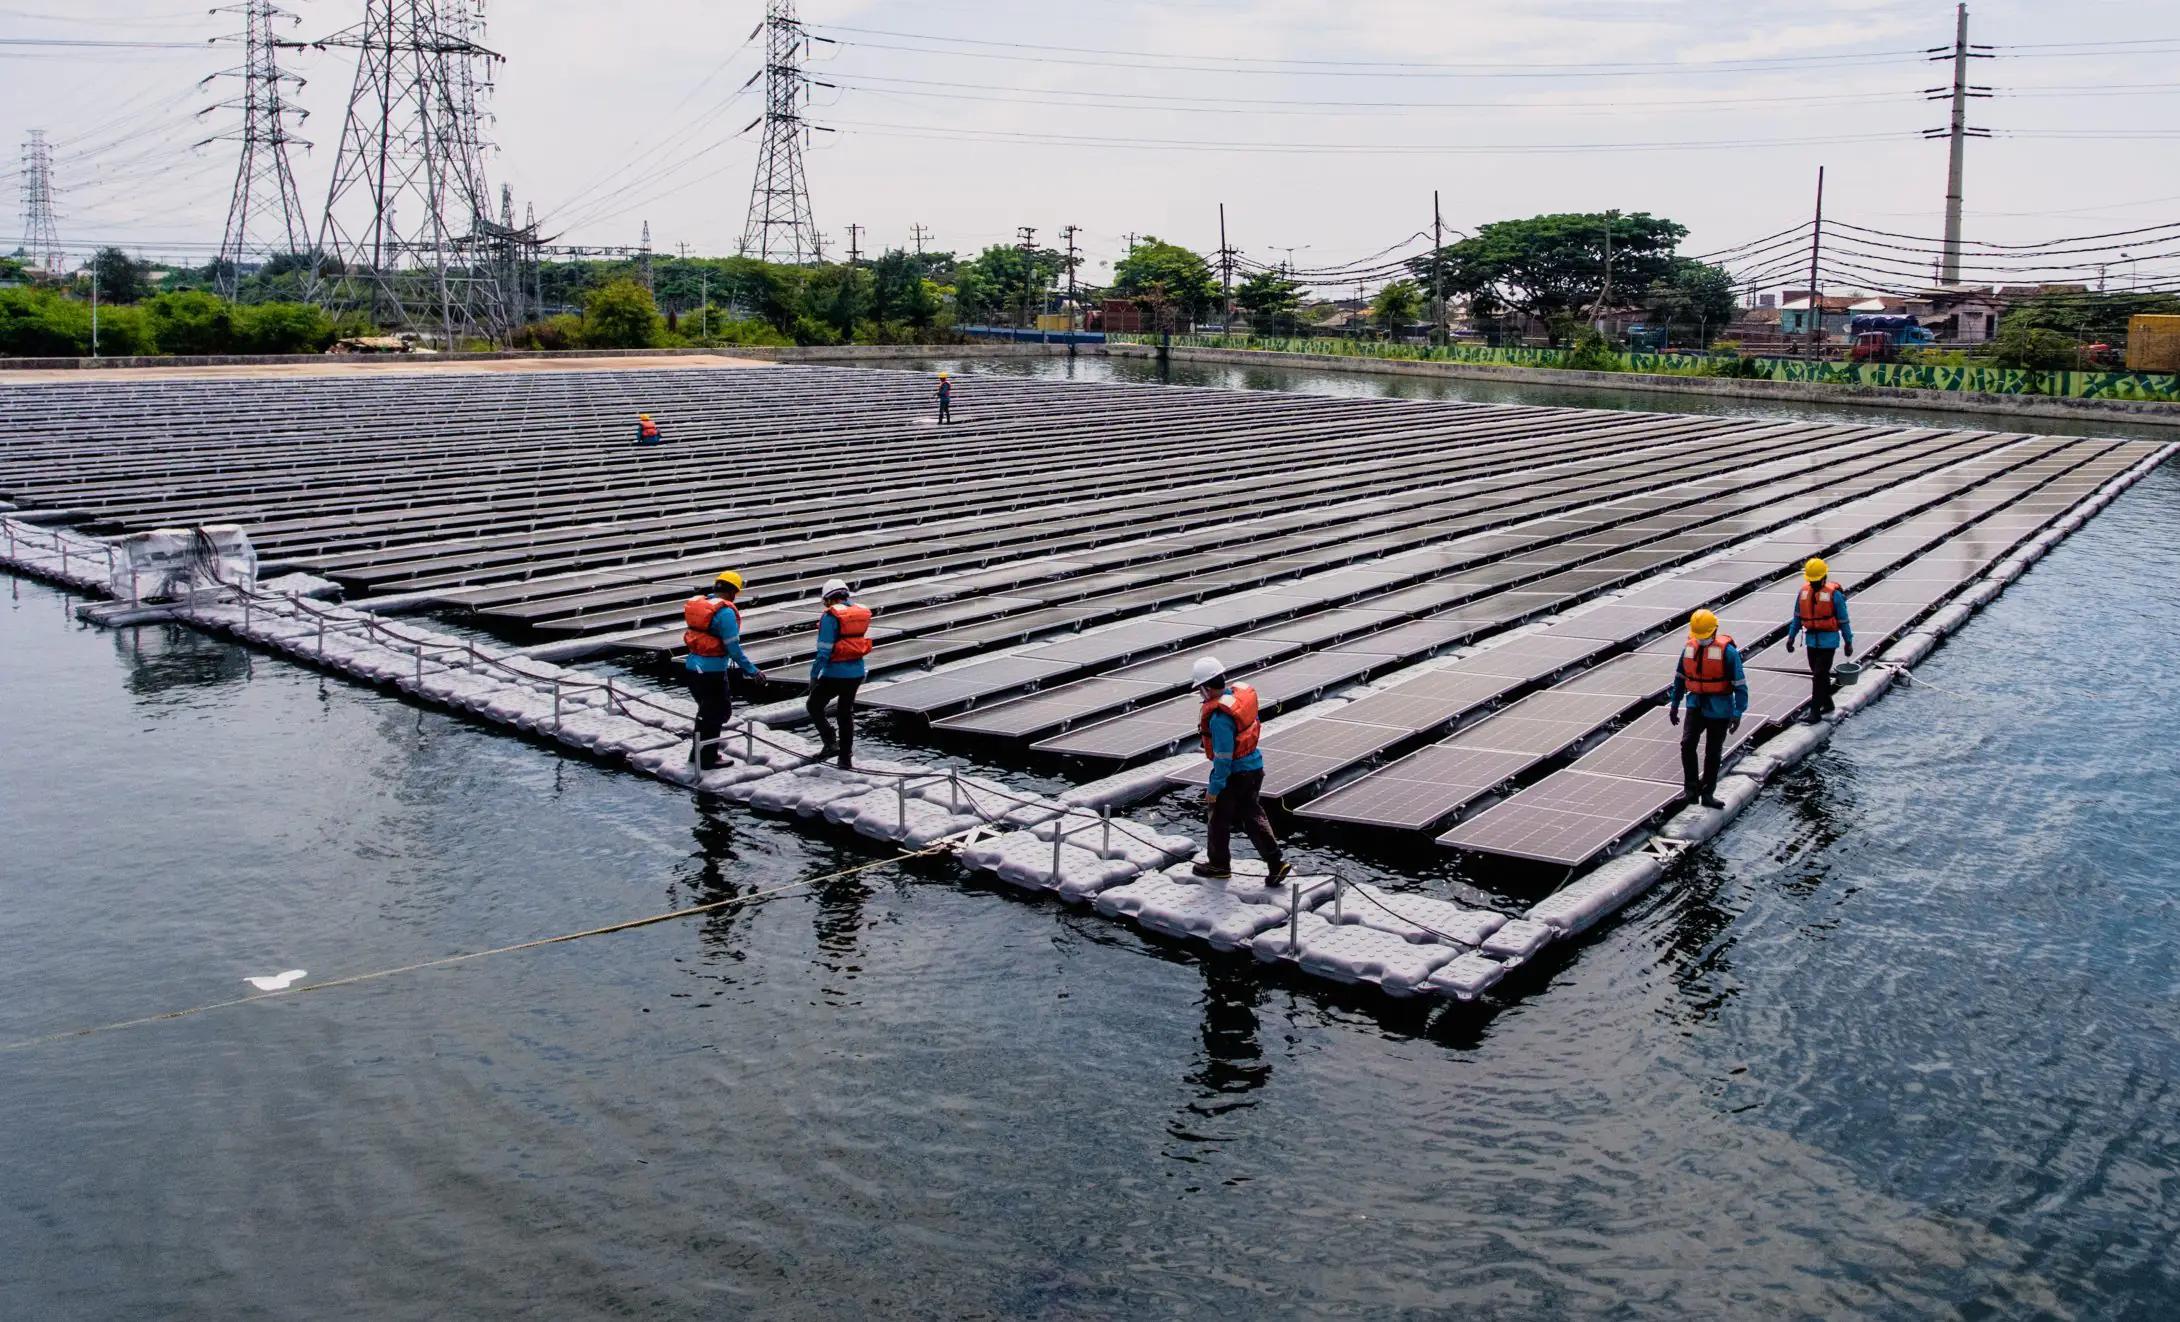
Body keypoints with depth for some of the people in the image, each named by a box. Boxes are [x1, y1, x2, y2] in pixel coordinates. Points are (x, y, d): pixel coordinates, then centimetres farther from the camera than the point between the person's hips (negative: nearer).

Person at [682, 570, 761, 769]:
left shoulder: (697, 605, 6)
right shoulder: (725, 611, -18)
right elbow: (733, 648, -19)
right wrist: (751, 670, -10)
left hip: (692, 667, 8)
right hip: (712, 672, -8)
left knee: (706, 711, 23)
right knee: (718, 712, 8)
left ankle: (699, 753, 33)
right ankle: (707, 760, 15)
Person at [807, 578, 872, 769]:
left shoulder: (831, 616, -14)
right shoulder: (862, 612, 7)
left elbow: (824, 650, -16)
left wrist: (814, 675, -10)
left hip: (835, 673, -7)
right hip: (857, 672, 7)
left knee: (814, 706, 13)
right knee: (846, 712, 17)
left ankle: (830, 742, 1)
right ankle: (846, 757, 20)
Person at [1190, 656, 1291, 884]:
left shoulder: (1219, 717, -30)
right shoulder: (1241, 692, -3)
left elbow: (1223, 757, -26)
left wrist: (1214, 788, -16)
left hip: (1234, 774, -8)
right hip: (1254, 766, 8)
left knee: (1219, 819, 13)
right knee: (1252, 815, 18)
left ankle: (1218, 864, 30)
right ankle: (1275, 863, 15)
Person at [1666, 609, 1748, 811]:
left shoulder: (1727, 651, -14)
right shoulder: (1689, 648, 2)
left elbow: (1740, 684, -12)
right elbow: (1680, 678, 14)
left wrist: (1738, 713, -15)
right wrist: (1674, 704, 15)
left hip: (1719, 710, -3)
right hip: (1696, 706, 3)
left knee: (1713, 753, 7)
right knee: (1687, 744, -15)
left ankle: (1707, 794, 19)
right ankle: (1691, 787, -5)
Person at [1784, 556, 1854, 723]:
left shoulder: (1834, 594, -12)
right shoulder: (1803, 592, 4)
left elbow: (1843, 620, -6)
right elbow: (1797, 617, 12)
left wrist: (1848, 642, -2)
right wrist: (1791, 637, 9)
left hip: (1828, 641, -6)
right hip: (1812, 639, 6)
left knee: (1819, 675, -8)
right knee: (1819, 674, 15)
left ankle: (1815, 712, -6)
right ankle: (1827, 704, 32)